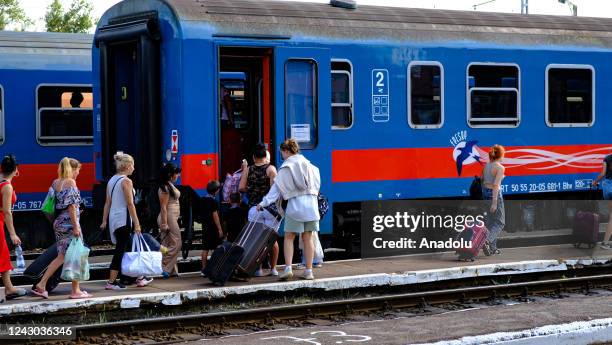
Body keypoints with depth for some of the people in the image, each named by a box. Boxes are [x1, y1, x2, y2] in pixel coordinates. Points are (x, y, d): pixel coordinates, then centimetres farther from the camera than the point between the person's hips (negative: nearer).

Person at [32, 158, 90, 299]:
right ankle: (76, 290, 7)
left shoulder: (55, 183, 11)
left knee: (61, 256, 13)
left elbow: (53, 203, 15)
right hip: (69, 223, -8)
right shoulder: (70, 182, -12)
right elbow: (71, 205, -17)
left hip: (58, 223, 8)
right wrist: (76, 225, -16)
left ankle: (41, 285, 6)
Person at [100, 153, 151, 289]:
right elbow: (130, 204, -16)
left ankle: (139, 278, 22)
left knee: (129, 248, 15)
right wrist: (136, 223, -14)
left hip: (113, 217, 9)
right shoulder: (126, 181, -12)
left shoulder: (112, 180, 12)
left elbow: (107, 203, 13)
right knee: (120, 250, -3)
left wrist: (104, 221, 15)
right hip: (123, 219, -9)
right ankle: (111, 282, -1)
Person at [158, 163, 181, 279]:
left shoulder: (170, 186, 16)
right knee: (175, 244, -8)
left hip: (173, 218, 10)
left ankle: (172, 271, 13)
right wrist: (164, 224, -21)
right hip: (169, 218, -10)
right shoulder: (165, 188, -14)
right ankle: (165, 268, -7)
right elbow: (163, 207, -18)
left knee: (169, 245, 10)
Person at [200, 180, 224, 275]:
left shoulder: (203, 200, 9)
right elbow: (215, 215, -16)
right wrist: (220, 229, -13)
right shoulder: (213, 201, -14)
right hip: (213, 228, -7)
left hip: (205, 226, 7)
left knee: (205, 249, 6)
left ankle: (204, 269, 6)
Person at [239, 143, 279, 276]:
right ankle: (273, 268, 9)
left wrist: (244, 171, 16)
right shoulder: (270, 168, -3)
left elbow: (241, 187, 0)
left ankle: (258, 269, 0)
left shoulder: (248, 170, 5)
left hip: (254, 208, 1)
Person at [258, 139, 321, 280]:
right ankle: (308, 271, 8)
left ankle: (288, 268, -10)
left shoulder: (285, 168, -3)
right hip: (311, 205, 4)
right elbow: (317, 184, 10)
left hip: (295, 205, -4)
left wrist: (263, 203, 0)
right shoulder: (308, 164, 9)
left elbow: (276, 189, -4)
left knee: (289, 237, 4)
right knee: (308, 238, 8)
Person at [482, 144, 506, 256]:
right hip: (495, 193, -7)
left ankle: (492, 248, 17)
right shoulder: (500, 168, -13)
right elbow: (496, 185, -20)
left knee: (489, 221, 13)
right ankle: (487, 241, -17)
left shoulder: (486, 166, 7)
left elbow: (482, 181, 10)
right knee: (499, 222, 2)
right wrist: (494, 202, -22)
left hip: (485, 192, 7)